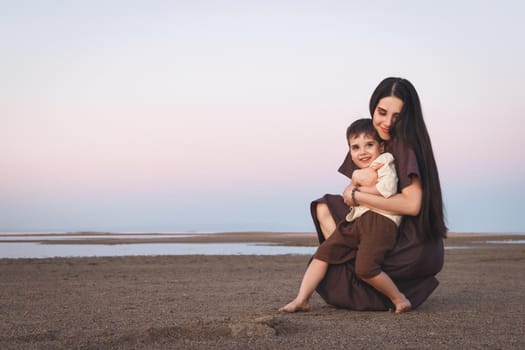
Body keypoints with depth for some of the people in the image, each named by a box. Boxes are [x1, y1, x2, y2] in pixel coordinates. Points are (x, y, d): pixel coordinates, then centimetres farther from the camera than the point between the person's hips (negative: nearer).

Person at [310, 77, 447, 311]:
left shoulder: (407, 145, -17)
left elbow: (412, 205, -27)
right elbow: (350, 195, 8)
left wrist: (357, 196, -17)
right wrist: (356, 178, -18)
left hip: (414, 251, -8)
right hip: (388, 234, 8)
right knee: (324, 208, 11)